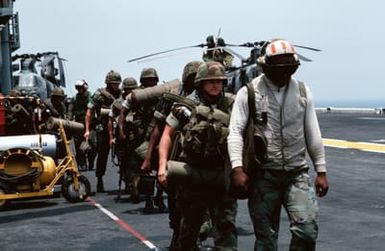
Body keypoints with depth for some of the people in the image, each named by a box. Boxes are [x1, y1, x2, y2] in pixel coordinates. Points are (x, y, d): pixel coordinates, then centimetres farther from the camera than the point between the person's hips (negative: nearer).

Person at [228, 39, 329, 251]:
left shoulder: (302, 92, 7)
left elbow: (312, 134, 10)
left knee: (307, 230, -10)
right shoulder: (249, 93, -3)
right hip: (263, 175, -2)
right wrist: (237, 168, -19)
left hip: (297, 173, 2)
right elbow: (235, 132, -8)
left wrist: (321, 171, 8)